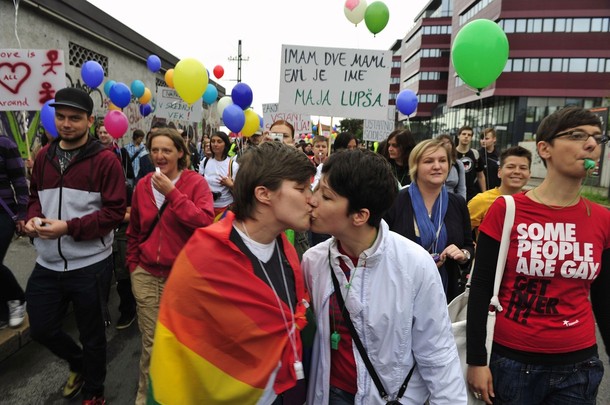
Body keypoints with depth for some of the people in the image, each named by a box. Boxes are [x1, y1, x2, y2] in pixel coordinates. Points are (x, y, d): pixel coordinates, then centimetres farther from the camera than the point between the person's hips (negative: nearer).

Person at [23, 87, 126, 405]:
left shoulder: (105, 160, -12)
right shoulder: (43, 157, 7)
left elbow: (115, 211, -15)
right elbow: (34, 197, 17)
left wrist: (69, 227, -24)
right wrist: (33, 218, -6)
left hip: (89, 265, -5)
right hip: (48, 264, 6)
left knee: (91, 334, 12)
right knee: (41, 329, 18)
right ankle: (78, 363, 48)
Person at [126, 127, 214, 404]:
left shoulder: (195, 182, -8)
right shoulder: (143, 185, 4)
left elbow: (205, 221, -24)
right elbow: (134, 231, 16)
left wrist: (172, 192, -24)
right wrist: (133, 265, 12)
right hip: (146, 274, 3)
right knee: (150, 342, 12)